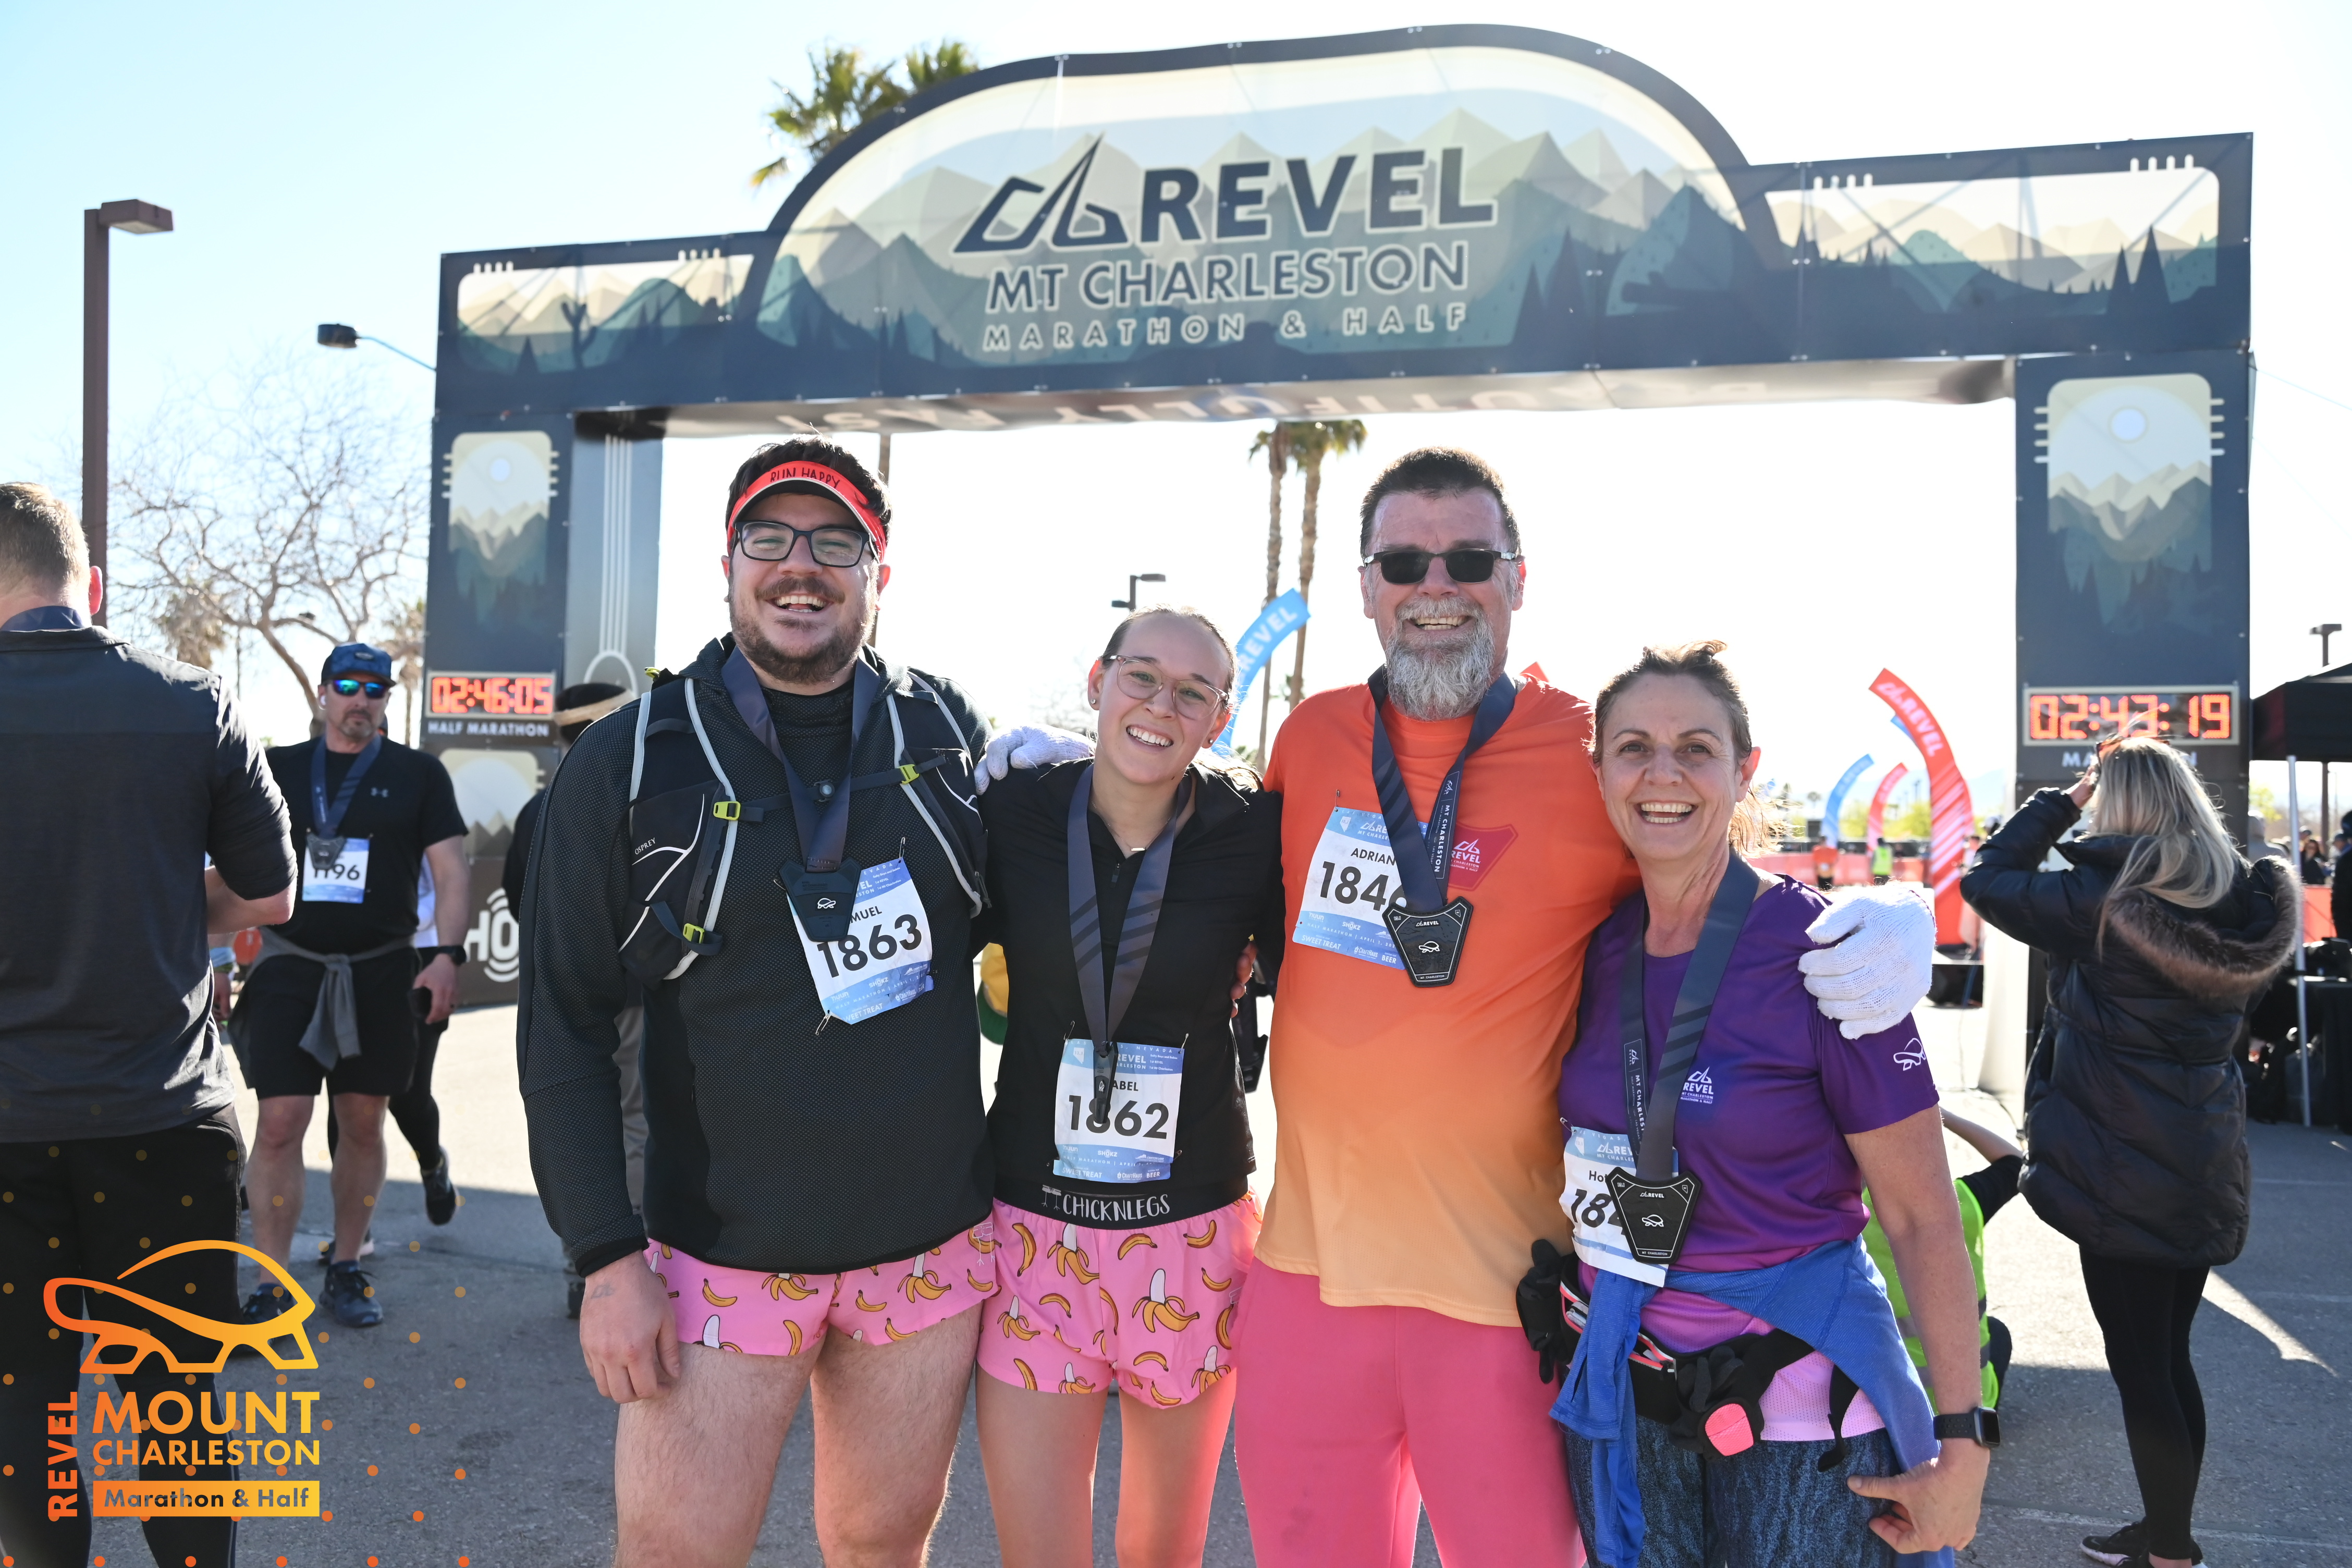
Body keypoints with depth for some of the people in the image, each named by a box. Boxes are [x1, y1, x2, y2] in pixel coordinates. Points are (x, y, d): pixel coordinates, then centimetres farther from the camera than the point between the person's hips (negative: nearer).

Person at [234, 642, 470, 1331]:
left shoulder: (418, 774, 4)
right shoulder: (280, 769, 8)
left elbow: (450, 871, 0)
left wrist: (447, 953, -13)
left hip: (380, 971, 0)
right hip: (290, 964, 0)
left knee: (363, 1124, 8)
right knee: (280, 1123, -5)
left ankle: (346, 1269, 21)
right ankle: (270, 1285, 3)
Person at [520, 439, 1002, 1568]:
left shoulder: (946, 733, 2)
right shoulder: (630, 762, -6)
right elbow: (563, 1023, -5)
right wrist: (607, 1259, -9)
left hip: (933, 1246, 3)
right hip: (726, 1255, -2)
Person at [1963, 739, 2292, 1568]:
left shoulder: (2101, 898, -18)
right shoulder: (2242, 902, 2)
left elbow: (1988, 880, -6)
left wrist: (2062, 801, 1)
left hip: (2123, 1177, -7)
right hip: (2205, 1168, 7)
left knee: (2140, 1368, 4)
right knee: (2169, 1359, 18)